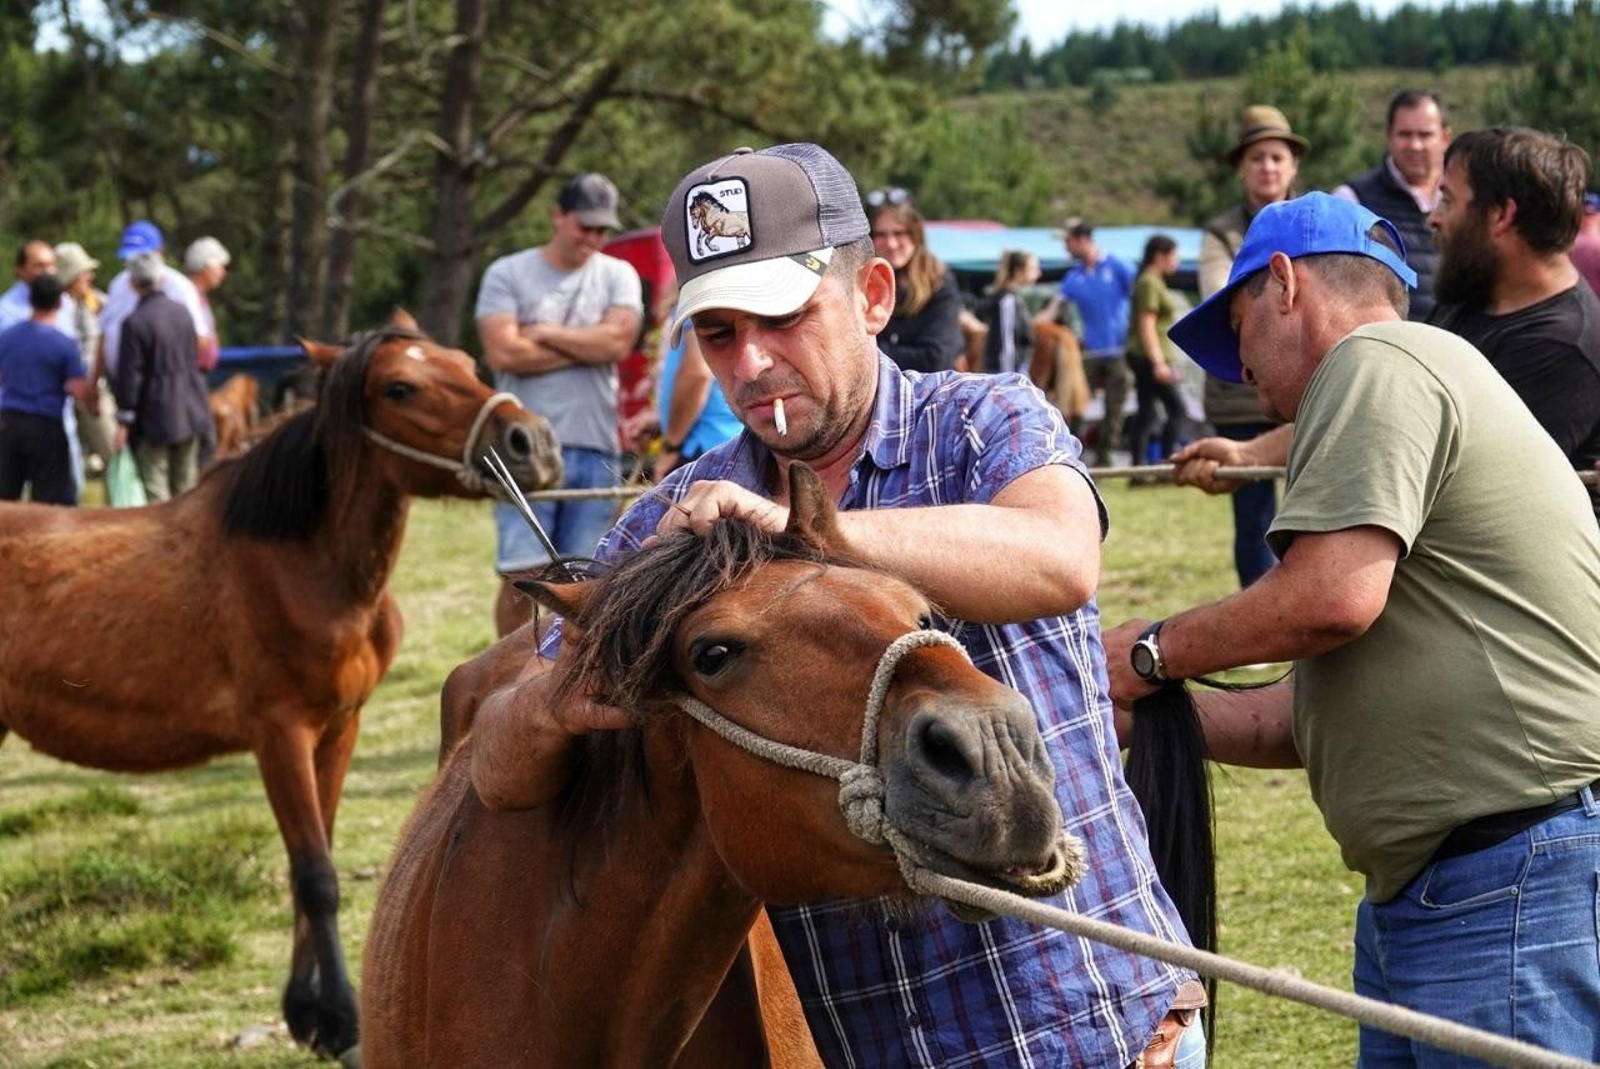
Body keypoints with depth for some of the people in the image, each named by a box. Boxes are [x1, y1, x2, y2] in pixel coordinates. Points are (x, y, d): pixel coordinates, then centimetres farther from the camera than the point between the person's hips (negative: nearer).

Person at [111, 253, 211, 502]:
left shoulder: (134, 323, -17)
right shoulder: (182, 312, 2)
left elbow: (129, 376, -14)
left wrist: (124, 420, -7)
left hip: (155, 416, -6)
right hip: (189, 412, 6)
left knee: (155, 490, -1)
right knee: (186, 484, 15)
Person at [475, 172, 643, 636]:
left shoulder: (618, 276, 12)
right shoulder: (508, 274, 4)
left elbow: (619, 340, -6)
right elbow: (503, 352, -10)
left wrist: (544, 333, -4)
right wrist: (588, 347, -4)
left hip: (595, 448, 3)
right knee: (521, 575, -7)